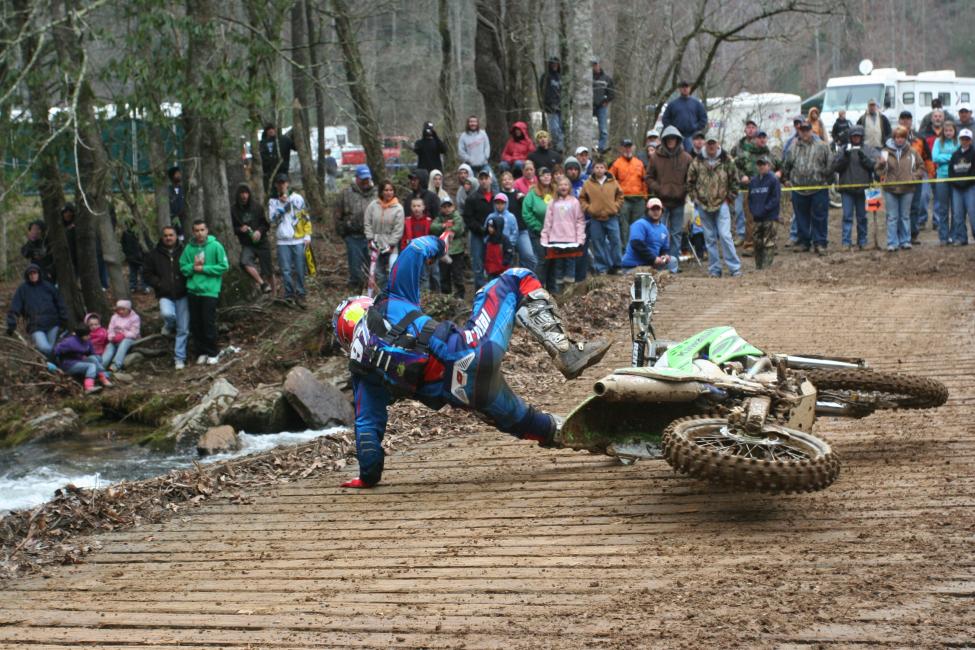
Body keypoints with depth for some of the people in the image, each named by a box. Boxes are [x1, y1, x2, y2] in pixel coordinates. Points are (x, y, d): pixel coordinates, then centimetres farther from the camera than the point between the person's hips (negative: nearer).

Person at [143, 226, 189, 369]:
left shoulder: (184, 252, 0)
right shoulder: (154, 255, 4)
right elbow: (148, 275, 7)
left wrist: (187, 285, -9)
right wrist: (160, 284, -9)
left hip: (182, 295, 0)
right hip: (165, 295, 0)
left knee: (183, 329, 2)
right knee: (168, 314, -32)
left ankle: (179, 358, 15)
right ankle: (169, 327, 5)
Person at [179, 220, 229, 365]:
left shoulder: (215, 246, -6)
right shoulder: (189, 248, 4)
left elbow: (223, 266, -8)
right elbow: (183, 268, 7)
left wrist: (203, 268, -13)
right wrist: (193, 266, -14)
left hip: (210, 290, -4)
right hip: (192, 290, 4)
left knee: (209, 323, -2)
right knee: (195, 324, 8)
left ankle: (213, 353, 11)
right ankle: (201, 352, 21)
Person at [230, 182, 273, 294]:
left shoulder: (256, 207, -2)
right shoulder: (234, 210, -2)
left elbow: (266, 225, 5)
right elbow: (232, 228, 5)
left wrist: (260, 231, -15)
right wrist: (240, 229, -16)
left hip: (262, 243, 0)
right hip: (247, 245, 0)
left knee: (268, 271, 4)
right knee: (244, 262, -31)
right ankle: (262, 284, -25)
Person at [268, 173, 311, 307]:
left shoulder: (297, 198, 6)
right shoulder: (273, 202, 7)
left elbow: (306, 218, 7)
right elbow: (273, 222, -3)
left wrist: (307, 235, -1)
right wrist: (282, 205, -9)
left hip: (298, 240, 0)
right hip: (282, 241, 0)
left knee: (300, 269, 0)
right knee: (286, 270, -3)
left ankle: (300, 294, 6)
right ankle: (289, 294, 3)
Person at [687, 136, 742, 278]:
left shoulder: (727, 161, -1)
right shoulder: (697, 162, 2)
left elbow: (734, 180, 6)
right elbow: (690, 182, 11)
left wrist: (730, 197, 2)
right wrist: (695, 197, 5)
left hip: (722, 204, -2)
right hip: (703, 205, 2)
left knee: (725, 235, -11)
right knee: (710, 239, 6)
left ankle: (734, 267, -5)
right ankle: (714, 269, 12)